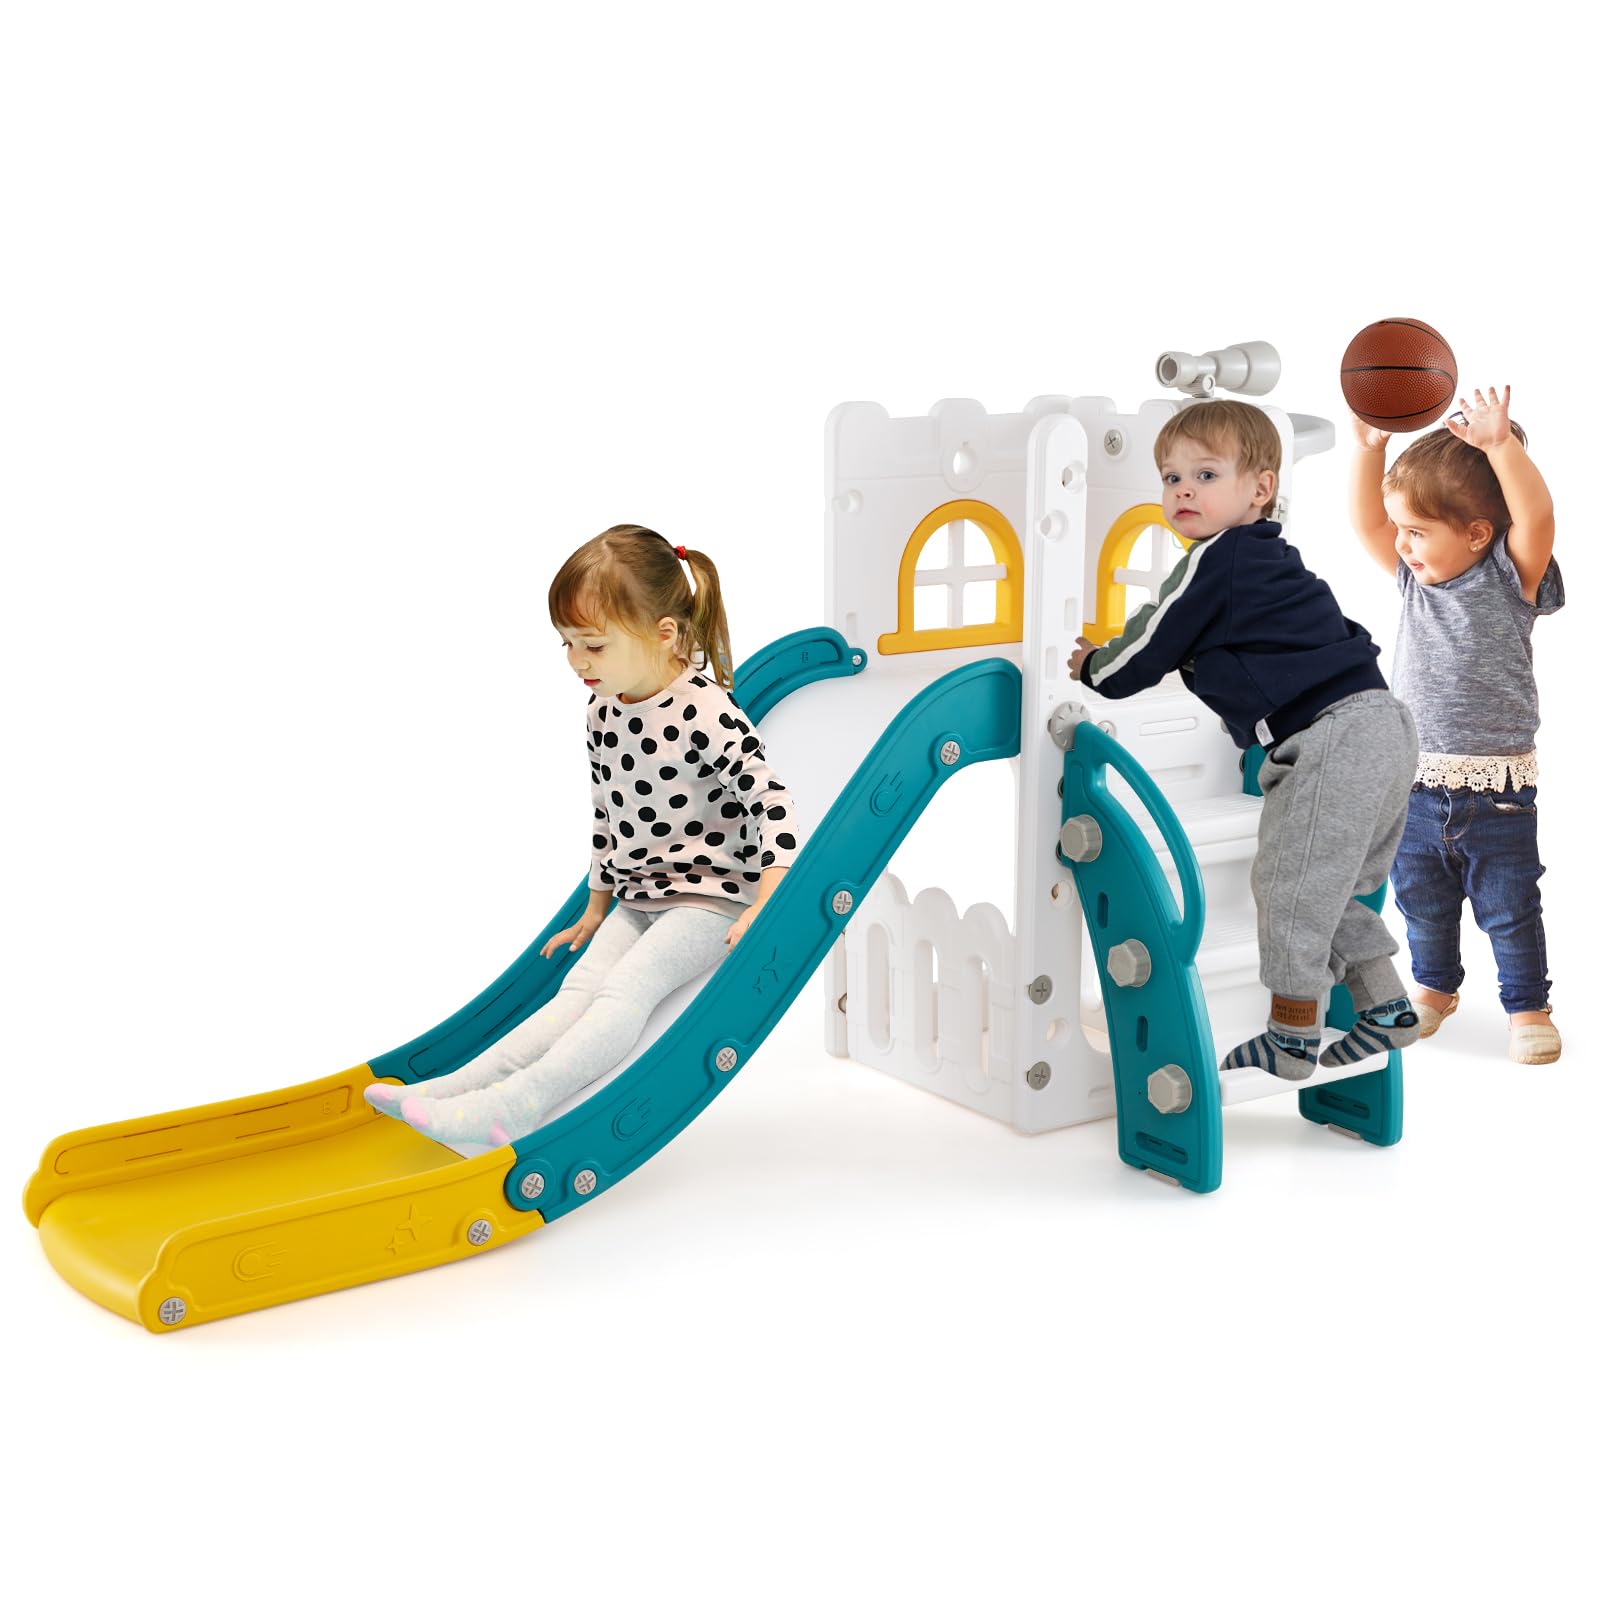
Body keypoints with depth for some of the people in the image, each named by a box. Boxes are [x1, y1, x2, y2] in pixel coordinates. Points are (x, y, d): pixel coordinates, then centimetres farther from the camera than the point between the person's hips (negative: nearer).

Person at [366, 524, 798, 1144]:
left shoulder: (704, 711, -19)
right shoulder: (604, 710, 6)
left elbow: (770, 801, -20)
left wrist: (765, 908, -27)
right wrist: (595, 907, 22)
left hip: (711, 897, -7)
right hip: (638, 901, 7)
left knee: (626, 989, -25)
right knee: (578, 989, -9)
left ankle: (514, 1106, -39)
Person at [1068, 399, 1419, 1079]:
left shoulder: (1215, 561, -8)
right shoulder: (1261, 558, 21)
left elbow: (1150, 651, -1)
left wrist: (1091, 666, 18)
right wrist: (1117, 656, 42)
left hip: (1333, 738, -10)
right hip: (1380, 725, 10)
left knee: (1290, 889, -1)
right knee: (1324, 890, 19)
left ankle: (1291, 1039, 7)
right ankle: (1388, 1010, 26)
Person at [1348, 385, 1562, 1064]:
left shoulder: (1510, 577, -10)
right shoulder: (1415, 575, 4)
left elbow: (1537, 518, -26)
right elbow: (1364, 522, -1)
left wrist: (1500, 445, -35)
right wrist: (1369, 446, -12)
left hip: (1497, 788, -4)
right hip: (1416, 781, 5)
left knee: (1510, 907, 7)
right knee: (1422, 900, 18)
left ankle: (1527, 1005, 24)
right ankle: (1435, 986, 39)